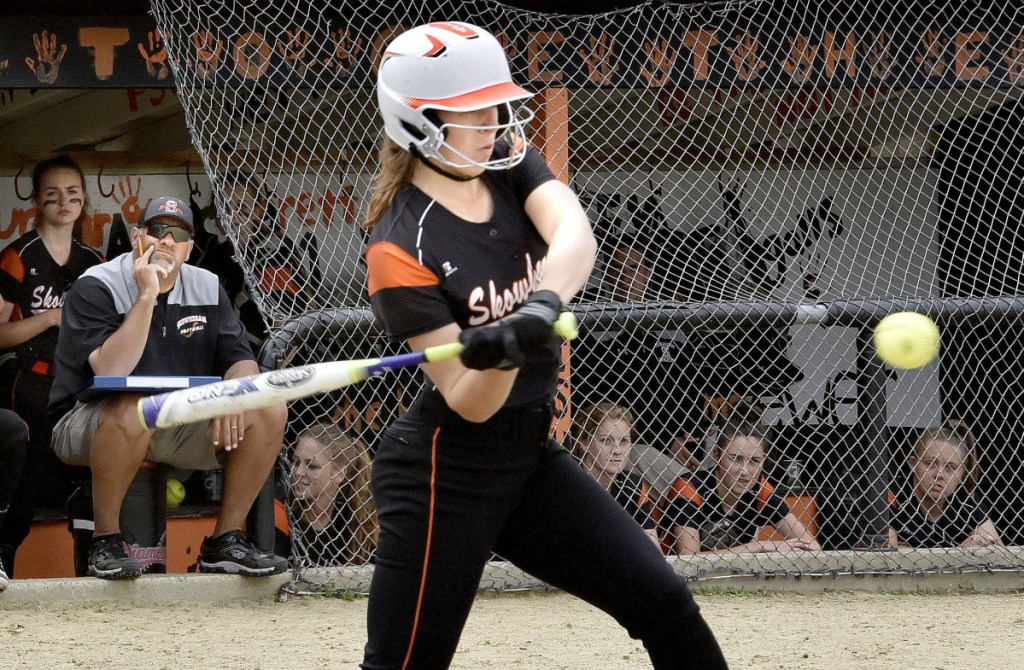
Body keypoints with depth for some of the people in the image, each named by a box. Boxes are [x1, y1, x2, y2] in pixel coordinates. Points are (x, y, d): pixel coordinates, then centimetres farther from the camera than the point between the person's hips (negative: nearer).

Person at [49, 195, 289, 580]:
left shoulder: (207, 289, 7)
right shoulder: (96, 288, -11)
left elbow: (240, 359, 3)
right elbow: (111, 371, -25)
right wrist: (146, 295, -26)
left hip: (183, 428, 6)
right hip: (89, 425, -6)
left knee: (270, 410, -12)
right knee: (132, 411, -41)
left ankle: (225, 541, -6)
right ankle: (105, 543, -24)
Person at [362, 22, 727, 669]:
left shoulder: (511, 166, -1)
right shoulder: (401, 252, -19)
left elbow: (575, 238, -23)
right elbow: (469, 405, -20)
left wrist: (540, 306, -43)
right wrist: (498, 356, -42)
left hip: (533, 455, 7)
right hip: (445, 473, -7)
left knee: (665, 604, 2)